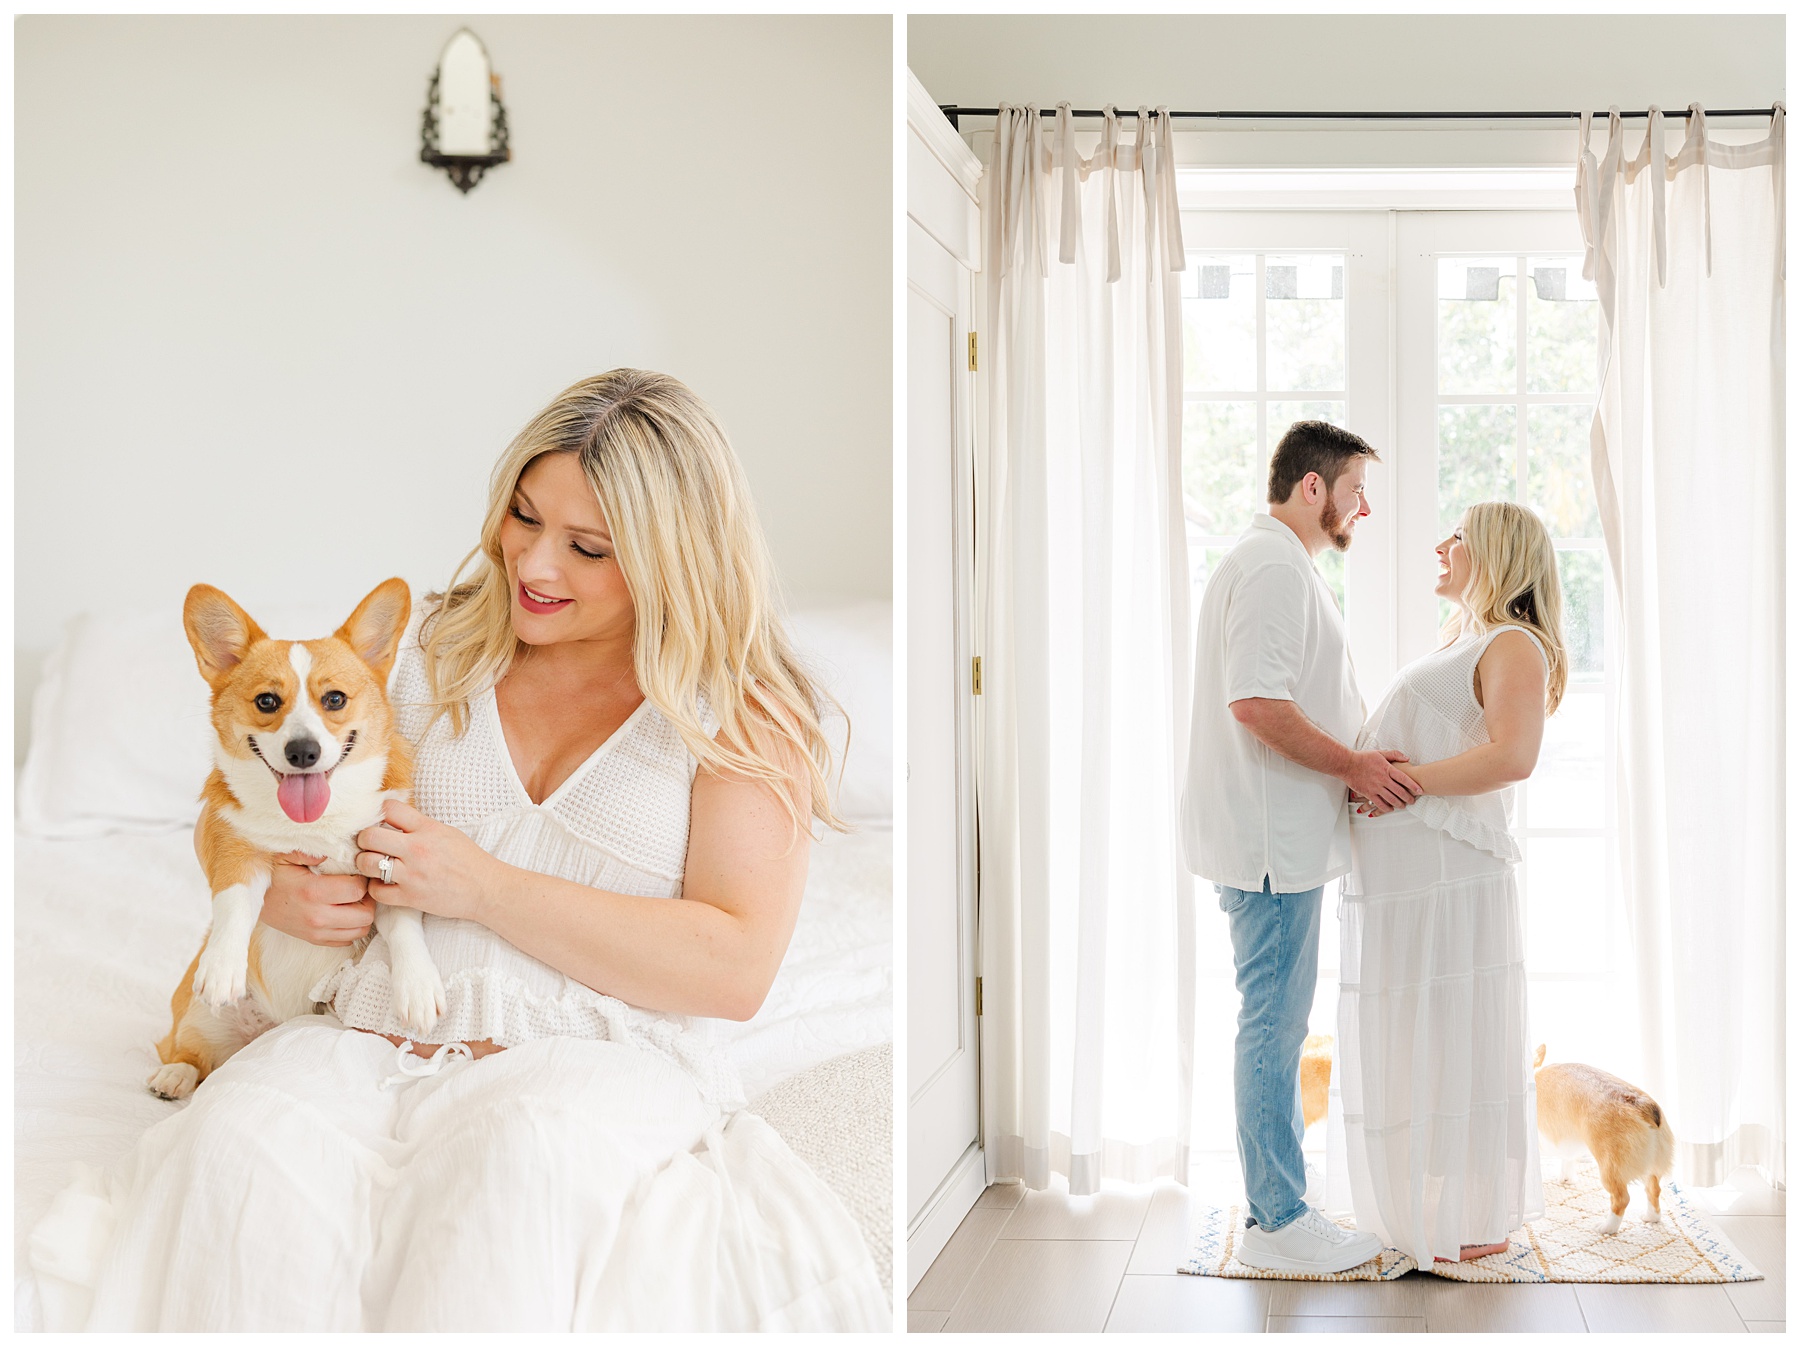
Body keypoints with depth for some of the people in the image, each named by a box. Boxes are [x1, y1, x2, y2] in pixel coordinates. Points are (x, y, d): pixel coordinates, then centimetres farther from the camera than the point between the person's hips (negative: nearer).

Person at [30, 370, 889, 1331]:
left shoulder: (743, 714, 3)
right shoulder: (431, 653, 15)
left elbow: (736, 970, -9)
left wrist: (484, 887, -11)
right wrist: (284, 896, -3)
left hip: (598, 1054, -3)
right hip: (372, 1039, 3)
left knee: (524, 1154, -39)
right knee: (236, 1144, -30)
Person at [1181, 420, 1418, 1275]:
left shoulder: (1278, 567, 21)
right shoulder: (1272, 569, -15)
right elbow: (1256, 703, -25)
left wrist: (1361, 765, 18)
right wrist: (1352, 764, -16)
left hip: (1278, 840, 11)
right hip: (1271, 845, -11)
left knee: (1276, 1023, 14)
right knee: (1273, 1021, -5)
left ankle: (1276, 1205, 22)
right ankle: (1277, 1222, 2)